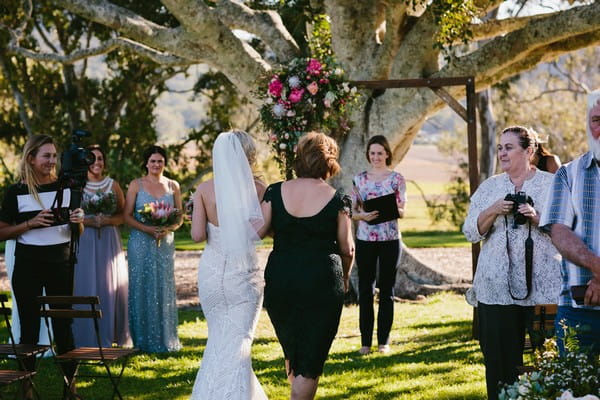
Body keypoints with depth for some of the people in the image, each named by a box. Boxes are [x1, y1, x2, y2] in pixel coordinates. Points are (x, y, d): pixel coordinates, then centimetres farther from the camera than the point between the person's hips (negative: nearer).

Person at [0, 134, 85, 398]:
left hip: (60, 262, 2)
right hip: (28, 265, -2)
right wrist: (31, 223, -15)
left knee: (63, 325, 3)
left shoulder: (65, 187, 6)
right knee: (29, 327, 2)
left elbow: (78, 232, 13)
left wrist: (78, 221, -9)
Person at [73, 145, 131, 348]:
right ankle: (87, 339, 3)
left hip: (109, 242, 2)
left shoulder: (113, 185, 9)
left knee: (110, 285, 2)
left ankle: (110, 337, 11)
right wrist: (87, 221, -13)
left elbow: (123, 215, 9)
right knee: (86, 286, -4)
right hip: (84, 242, -2)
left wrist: (107, 220, -9)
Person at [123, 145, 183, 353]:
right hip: (141, 243, -2)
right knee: (142, 289, -1)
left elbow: (179, 218, 10)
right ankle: (143, 341, 6)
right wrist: (148, 229, -15)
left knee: (164, 289, 3)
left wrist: (167, 229, -11)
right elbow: (127, 216, -2)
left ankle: (165, 339, 11)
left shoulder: (173, 186, 9)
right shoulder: (136, 185, 2)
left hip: (165, 243, 2)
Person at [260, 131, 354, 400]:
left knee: (291, 347, 23)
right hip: (323, 282, -3)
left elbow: (258, 231, -3)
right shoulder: (337, 200, -7)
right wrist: (344, 278, 17)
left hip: (280, 279, 3)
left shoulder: (275, 192, -3)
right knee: (312, 357, 4)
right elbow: (347, 249, -1)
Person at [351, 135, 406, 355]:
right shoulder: (359, 179, 6)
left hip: (390, 240, -1)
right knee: (365, 290, 2)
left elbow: (402, 212, 0)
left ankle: (384, 341, 11)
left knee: (386, 291, 5)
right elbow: (351, 211, 5)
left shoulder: (396, 179, 2)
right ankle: (365, 341, 8)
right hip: (365, 240, 1)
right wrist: (363, 215, -17)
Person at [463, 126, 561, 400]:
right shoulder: (489, 187, 12)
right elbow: (470, 233, 7)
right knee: (500, 354, 0)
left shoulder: (551, 184, 5)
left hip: (542, 286, -2)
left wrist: (538, 218, -14)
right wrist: (492, 211, -10)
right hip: (497, 287, 2)